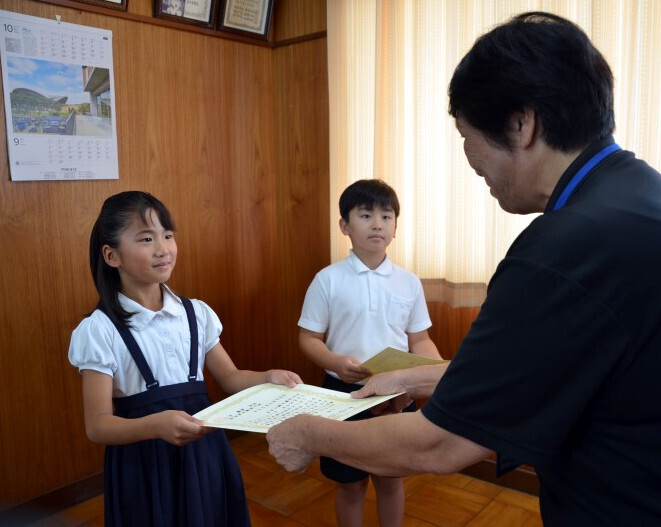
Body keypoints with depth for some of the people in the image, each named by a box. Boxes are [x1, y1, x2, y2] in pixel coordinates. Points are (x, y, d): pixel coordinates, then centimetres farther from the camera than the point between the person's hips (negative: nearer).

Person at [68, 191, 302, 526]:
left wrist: (268, 377, -13)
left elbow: (229, 378, 7)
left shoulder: (197, 313, 0)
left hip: (203, 455, 4)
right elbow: (98, 425, -15)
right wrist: (156, 425, -32)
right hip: (143, 464, -3)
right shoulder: (100, 330, -13)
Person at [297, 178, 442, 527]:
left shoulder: (409, 282, -1)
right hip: (345, 393, -2)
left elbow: (419, 340, 4)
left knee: (390, 480, 19)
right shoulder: (328, 279, -9)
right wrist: (336, 363, -25)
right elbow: (309, 339, -5)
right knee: (350, 484, 15)